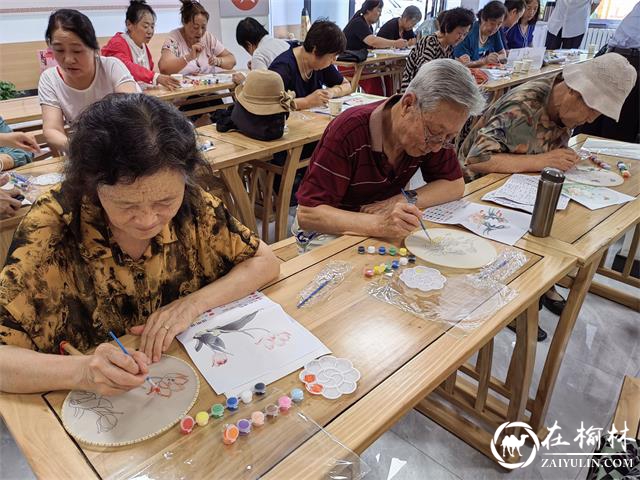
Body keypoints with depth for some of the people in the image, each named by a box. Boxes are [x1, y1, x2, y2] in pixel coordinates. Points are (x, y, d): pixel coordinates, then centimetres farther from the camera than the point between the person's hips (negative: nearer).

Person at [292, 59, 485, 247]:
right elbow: (307, 214, -29)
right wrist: (378, 225, -44)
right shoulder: (349, 132, -27)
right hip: (330, 230, -5)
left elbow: (455, 185, -2)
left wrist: (405, 201, -20)